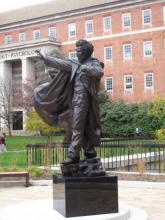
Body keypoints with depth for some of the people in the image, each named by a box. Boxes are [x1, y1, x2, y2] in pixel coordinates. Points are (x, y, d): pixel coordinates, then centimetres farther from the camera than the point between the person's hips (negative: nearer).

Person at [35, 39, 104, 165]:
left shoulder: (94, 63, -1)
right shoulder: (75, 64, 18)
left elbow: (99, 72, -21)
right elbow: (61, 63, 24)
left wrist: (84, 68, -21)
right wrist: (45, 58, 26)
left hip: (83, 98, -7)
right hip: (75, 98, 7)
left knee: (77, 127, -11)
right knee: (83, 127, 9)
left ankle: (73, 156, -12)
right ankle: (90, 152, 15)